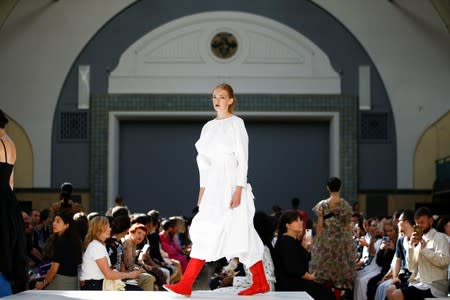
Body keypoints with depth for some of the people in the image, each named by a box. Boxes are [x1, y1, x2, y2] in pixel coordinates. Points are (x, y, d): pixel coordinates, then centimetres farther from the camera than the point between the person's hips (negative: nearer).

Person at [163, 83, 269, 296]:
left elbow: (243, 158, -8)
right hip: (213, 185, 7)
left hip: (231, 184, -7)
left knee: (208, 231, -10)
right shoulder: (209, 127, 15)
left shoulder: (236, 123, -4)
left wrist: (239, 189, -16)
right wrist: (202, 190, 12)